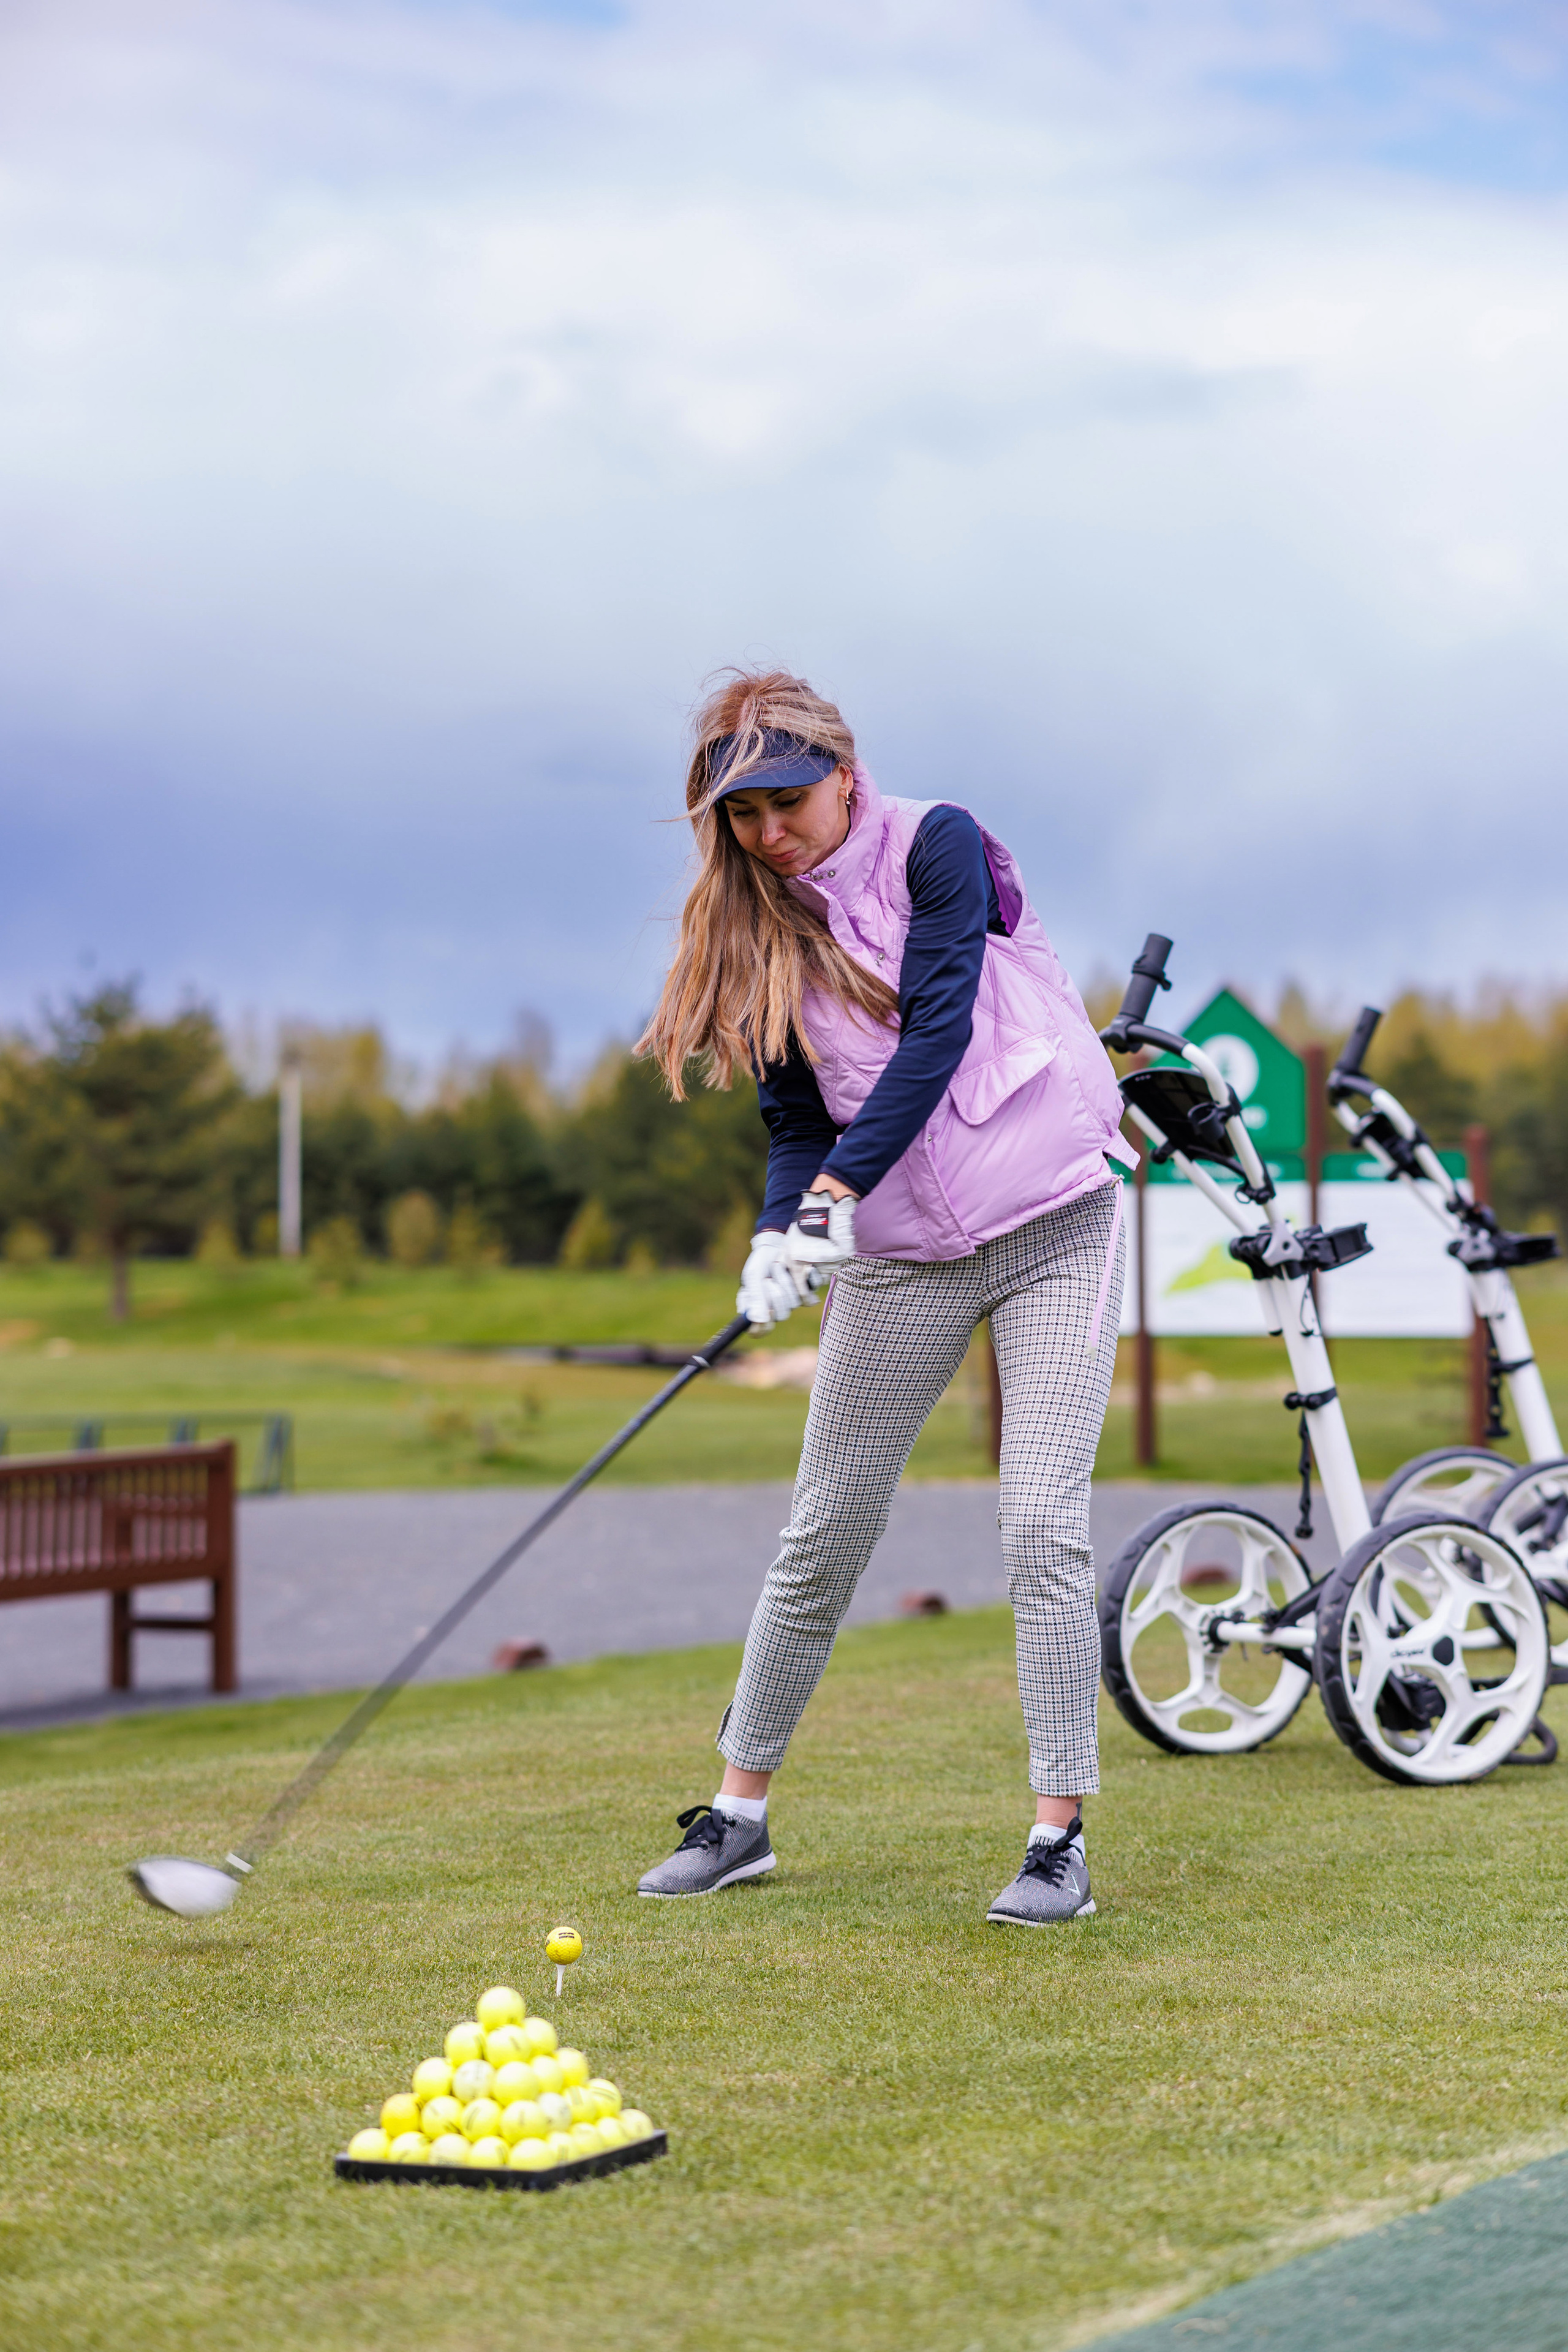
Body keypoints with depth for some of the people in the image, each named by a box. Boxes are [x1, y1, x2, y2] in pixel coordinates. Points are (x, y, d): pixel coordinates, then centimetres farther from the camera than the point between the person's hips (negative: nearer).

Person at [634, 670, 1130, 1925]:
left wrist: (842, 1185, -26)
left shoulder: (938, 846, -7)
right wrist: (781, 1232, -14)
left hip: (1053, 1219, -4)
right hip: (897, 1254, 4)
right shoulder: (760, 935, 6)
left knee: (1044, 1523, -13)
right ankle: (739, 1810, 18)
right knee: (825, 1535, 6)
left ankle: (1060, 1839, -7)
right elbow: (797, 1120, 6)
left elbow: (938, 1031, -18)